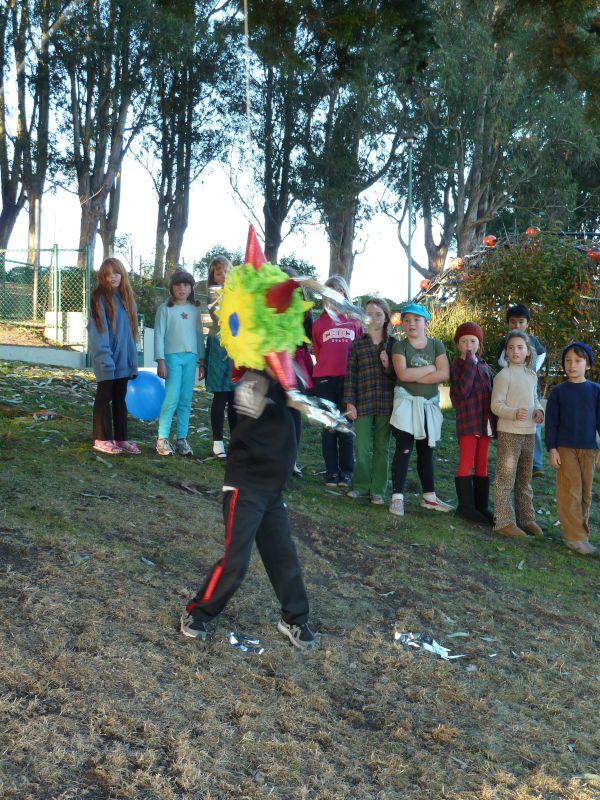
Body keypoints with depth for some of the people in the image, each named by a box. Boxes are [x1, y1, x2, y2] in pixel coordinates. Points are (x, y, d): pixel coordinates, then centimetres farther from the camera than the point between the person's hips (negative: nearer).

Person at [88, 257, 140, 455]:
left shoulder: (127, 298, 10)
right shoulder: (99, 298, -9)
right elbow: (98, 331, -14)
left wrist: (133, 359, 9)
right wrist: (105, 359, -20)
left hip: (124, 359, 6)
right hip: (107, 360, -6)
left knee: (120, 399, 12)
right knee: (104, 398, 3)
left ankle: (121, 438, 19)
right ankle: (101, 440, 11)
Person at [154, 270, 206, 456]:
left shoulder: (195, 309, 10)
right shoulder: (165, 308, 0)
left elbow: (199, 335, 13)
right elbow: (159, 335, -2)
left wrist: (202, 361, 11)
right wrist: (160, 361, -9)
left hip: (191, 357, 4)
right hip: (172, 356, -4)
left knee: (186, 400, 5)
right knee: (172, 398, -10)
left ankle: (182, 439, 10)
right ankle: (162, 439, -3)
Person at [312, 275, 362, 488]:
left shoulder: (355, 320, 6)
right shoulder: (319, 322, 8)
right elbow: (317, 352, 14)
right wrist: (327, 365, 4)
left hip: (349, 379, -1)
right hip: (324, 379, 1)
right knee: (329, 427, 4)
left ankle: (346, 473, 9)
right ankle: (331, 472, 10)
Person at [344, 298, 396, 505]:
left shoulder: (393, 344, 6)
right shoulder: (357, 345, 5)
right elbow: (350, 375, 2)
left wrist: (388, 366, -13)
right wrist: (350, 402, -4)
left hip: (386, 404, 0)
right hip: (363, 403, 0)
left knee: (382, 448, 5)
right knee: (361, 448, -1)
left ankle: (378, 490, 13)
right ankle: (361, 486, 16)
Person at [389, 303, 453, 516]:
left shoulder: (437, 345, 4)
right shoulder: (400, 346, -3)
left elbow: (444, 374, -9)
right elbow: (403, 374, -19)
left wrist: (415, 377, -14)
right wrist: (431, 368, -11)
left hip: (429, 404, 3)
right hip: (407, 402, -3)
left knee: (426, 451, 12)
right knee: (404, 450, -7)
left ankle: (429, 496, 20)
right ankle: (397, 497, -6)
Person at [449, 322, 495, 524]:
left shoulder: (485, 367, 14)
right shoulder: (456, 365, -4)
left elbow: (491, 395, 18)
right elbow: (462, 391, -19)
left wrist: (494, 422, 10)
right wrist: (470, 364, -18)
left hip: (485, 422, 6)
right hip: (467, 421, -6)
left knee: (482, 465, 10)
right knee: (466, 463, -2)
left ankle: (481, 505, 16)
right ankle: (466, 506, 4)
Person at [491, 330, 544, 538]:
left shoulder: (532, 376, 11)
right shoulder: (504, 375, -10)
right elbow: (496, 405, -13)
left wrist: (538, 410, 1)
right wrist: (514, 413, -29)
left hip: (529, 432, 7)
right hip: (509, 432, -7)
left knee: (525, 478, 16)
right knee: (505, 478, -6)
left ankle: (526, 518, 27)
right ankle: (504, 521, 0)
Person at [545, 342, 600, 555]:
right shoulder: (558, 391, -1)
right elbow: (551, 422, -1)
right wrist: (552, 449, -6)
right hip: (565, 448, -2)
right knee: (570, 492, -6)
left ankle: (580, 530, 21)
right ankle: (574, 537, -3)